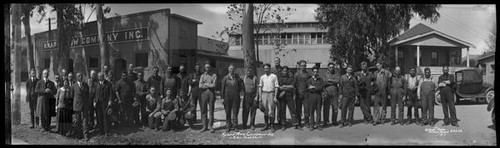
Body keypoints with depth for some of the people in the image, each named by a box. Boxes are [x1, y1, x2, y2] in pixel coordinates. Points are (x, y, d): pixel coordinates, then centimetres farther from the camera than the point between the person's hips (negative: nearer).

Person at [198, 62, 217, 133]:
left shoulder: (214, 75, 5)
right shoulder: (202, 75, 12)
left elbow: (213, 85, -7)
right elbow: (200, 86, 0)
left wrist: (205, 84, -1)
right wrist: (209, 85, -6)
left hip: (211, 93, -2)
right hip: (204, 93, 2)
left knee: (211, 110, 0)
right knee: (203, 110, 2)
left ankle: (210, 126, 5)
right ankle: (204, 126, 8)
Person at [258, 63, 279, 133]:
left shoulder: (274, 76, 1)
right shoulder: (262, 77, 10)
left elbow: (276, 87, -2)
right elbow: (260, 87, 11)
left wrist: (275, 97, -8)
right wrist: (260, 97, 4)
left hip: (271, 94, -3)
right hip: (264, 94, 3)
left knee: (271, 111, -5)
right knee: (265, 111, 6)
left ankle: (272, 126, 3)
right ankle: (266, 125, 15)